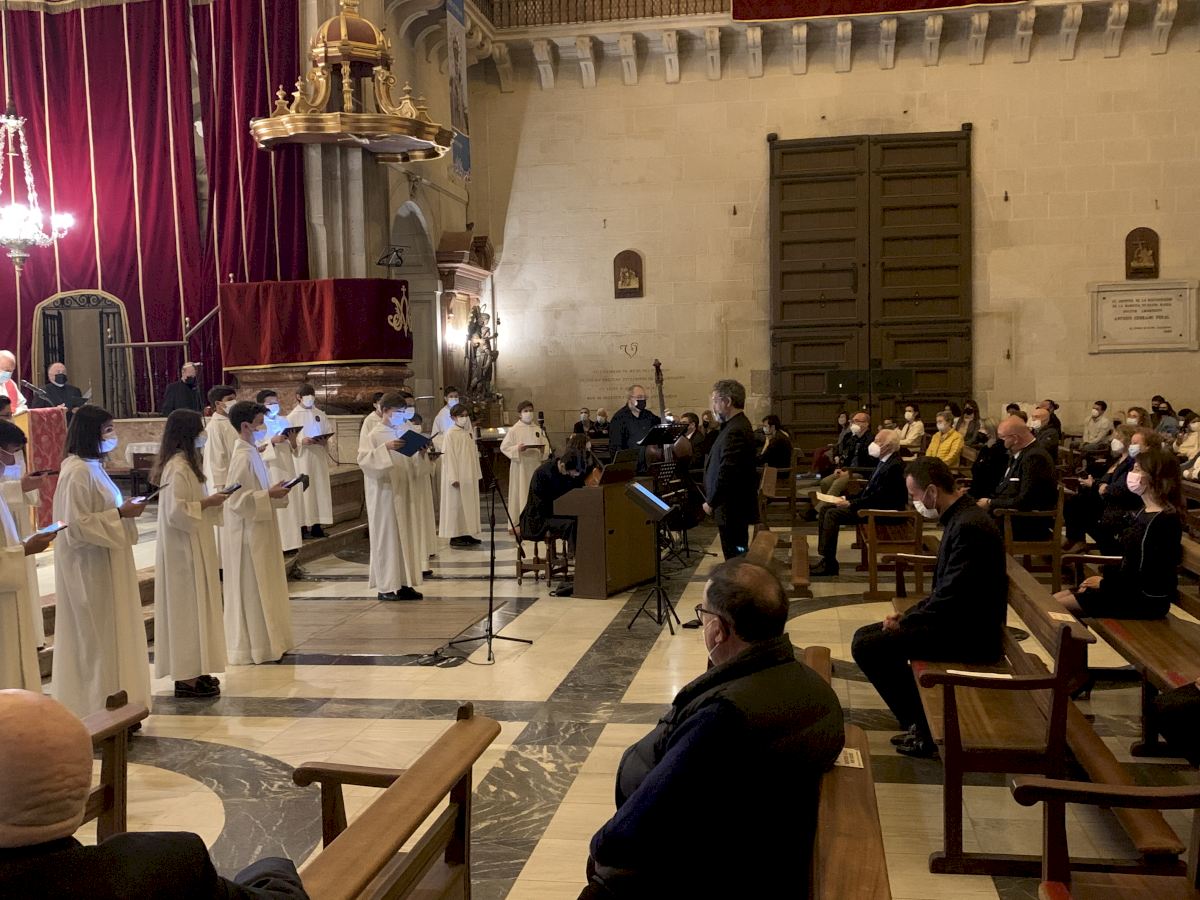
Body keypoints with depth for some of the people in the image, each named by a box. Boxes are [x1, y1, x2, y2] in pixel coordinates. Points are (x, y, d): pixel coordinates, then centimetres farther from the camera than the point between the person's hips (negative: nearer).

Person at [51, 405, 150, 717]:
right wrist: (120, 513, -20)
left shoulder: (92, 466, 11)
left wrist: (124, 508, 3)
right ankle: (99, 710, 11)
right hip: (89, 568, -10)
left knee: (111, 634, 15)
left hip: (106, 564, 10)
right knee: (96, 637, 0)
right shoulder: (77, 472, -19)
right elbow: (78, 525, -22)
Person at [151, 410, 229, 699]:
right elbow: (176, 512, -25)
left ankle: (191, 671, 22)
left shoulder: (184, 463, 12)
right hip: (183, 549, -10)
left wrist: (210, 501, 7)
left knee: (192, 607, 14)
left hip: (191, 548, 10)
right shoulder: (178, 468, -20)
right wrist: (208, 502, -17)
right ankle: (187, 677, 4)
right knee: (188, 608, -3)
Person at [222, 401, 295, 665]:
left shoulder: (251, 452, 10)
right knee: (252, 590, -1)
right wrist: (270, 495, -22)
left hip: (260, 531, 10)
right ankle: (253, 647, 8)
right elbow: (237, 500, -23)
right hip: (249, 533, -10)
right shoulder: (243, 458, -19)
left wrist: (273, 491, 6)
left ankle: (266, 640, 23)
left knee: (262, 588, 15)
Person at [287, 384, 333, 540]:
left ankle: (317, 525, 10)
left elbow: (328, 432, 11)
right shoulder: (293, 416, -2)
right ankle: (303, 526, -2)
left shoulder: (320, 414, 9)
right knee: (304, 490, -5)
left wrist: (324, 440, -9)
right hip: (302, 458, -4)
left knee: (320, 489, 4)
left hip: (319, 457, 4)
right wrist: (301, 441, -19)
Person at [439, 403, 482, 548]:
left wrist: (477, 474, 10)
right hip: (458, 476, -7)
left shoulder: (469, 433, 11)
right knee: (457, 504, -4)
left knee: (470, 503, 9)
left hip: (470, 475, 7)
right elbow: (449, 457, -14)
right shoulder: (450, 434, -9)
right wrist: (454, 478, -19)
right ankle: (455, 536, 1)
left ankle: (467, 534, 15)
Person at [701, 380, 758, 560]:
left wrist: (711, 502, -17)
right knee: (737, 558, 17)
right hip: (736, 506, 11)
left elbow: (727, 473, -23)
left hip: (732, 509, -11)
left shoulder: (735, 431, -21)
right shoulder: (736, 425, 14)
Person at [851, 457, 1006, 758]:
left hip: (969, 633, -10)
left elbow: (950, 598, -25)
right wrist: (907, 616, 5)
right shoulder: (959, 517, 9)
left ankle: (926, 727, -1)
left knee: (867, 647, -15)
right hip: (959, 620, 10)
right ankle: (921, 720, 14)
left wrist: (905, 622, -12)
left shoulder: (968, 526, -23)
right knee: (865, 636, 11)